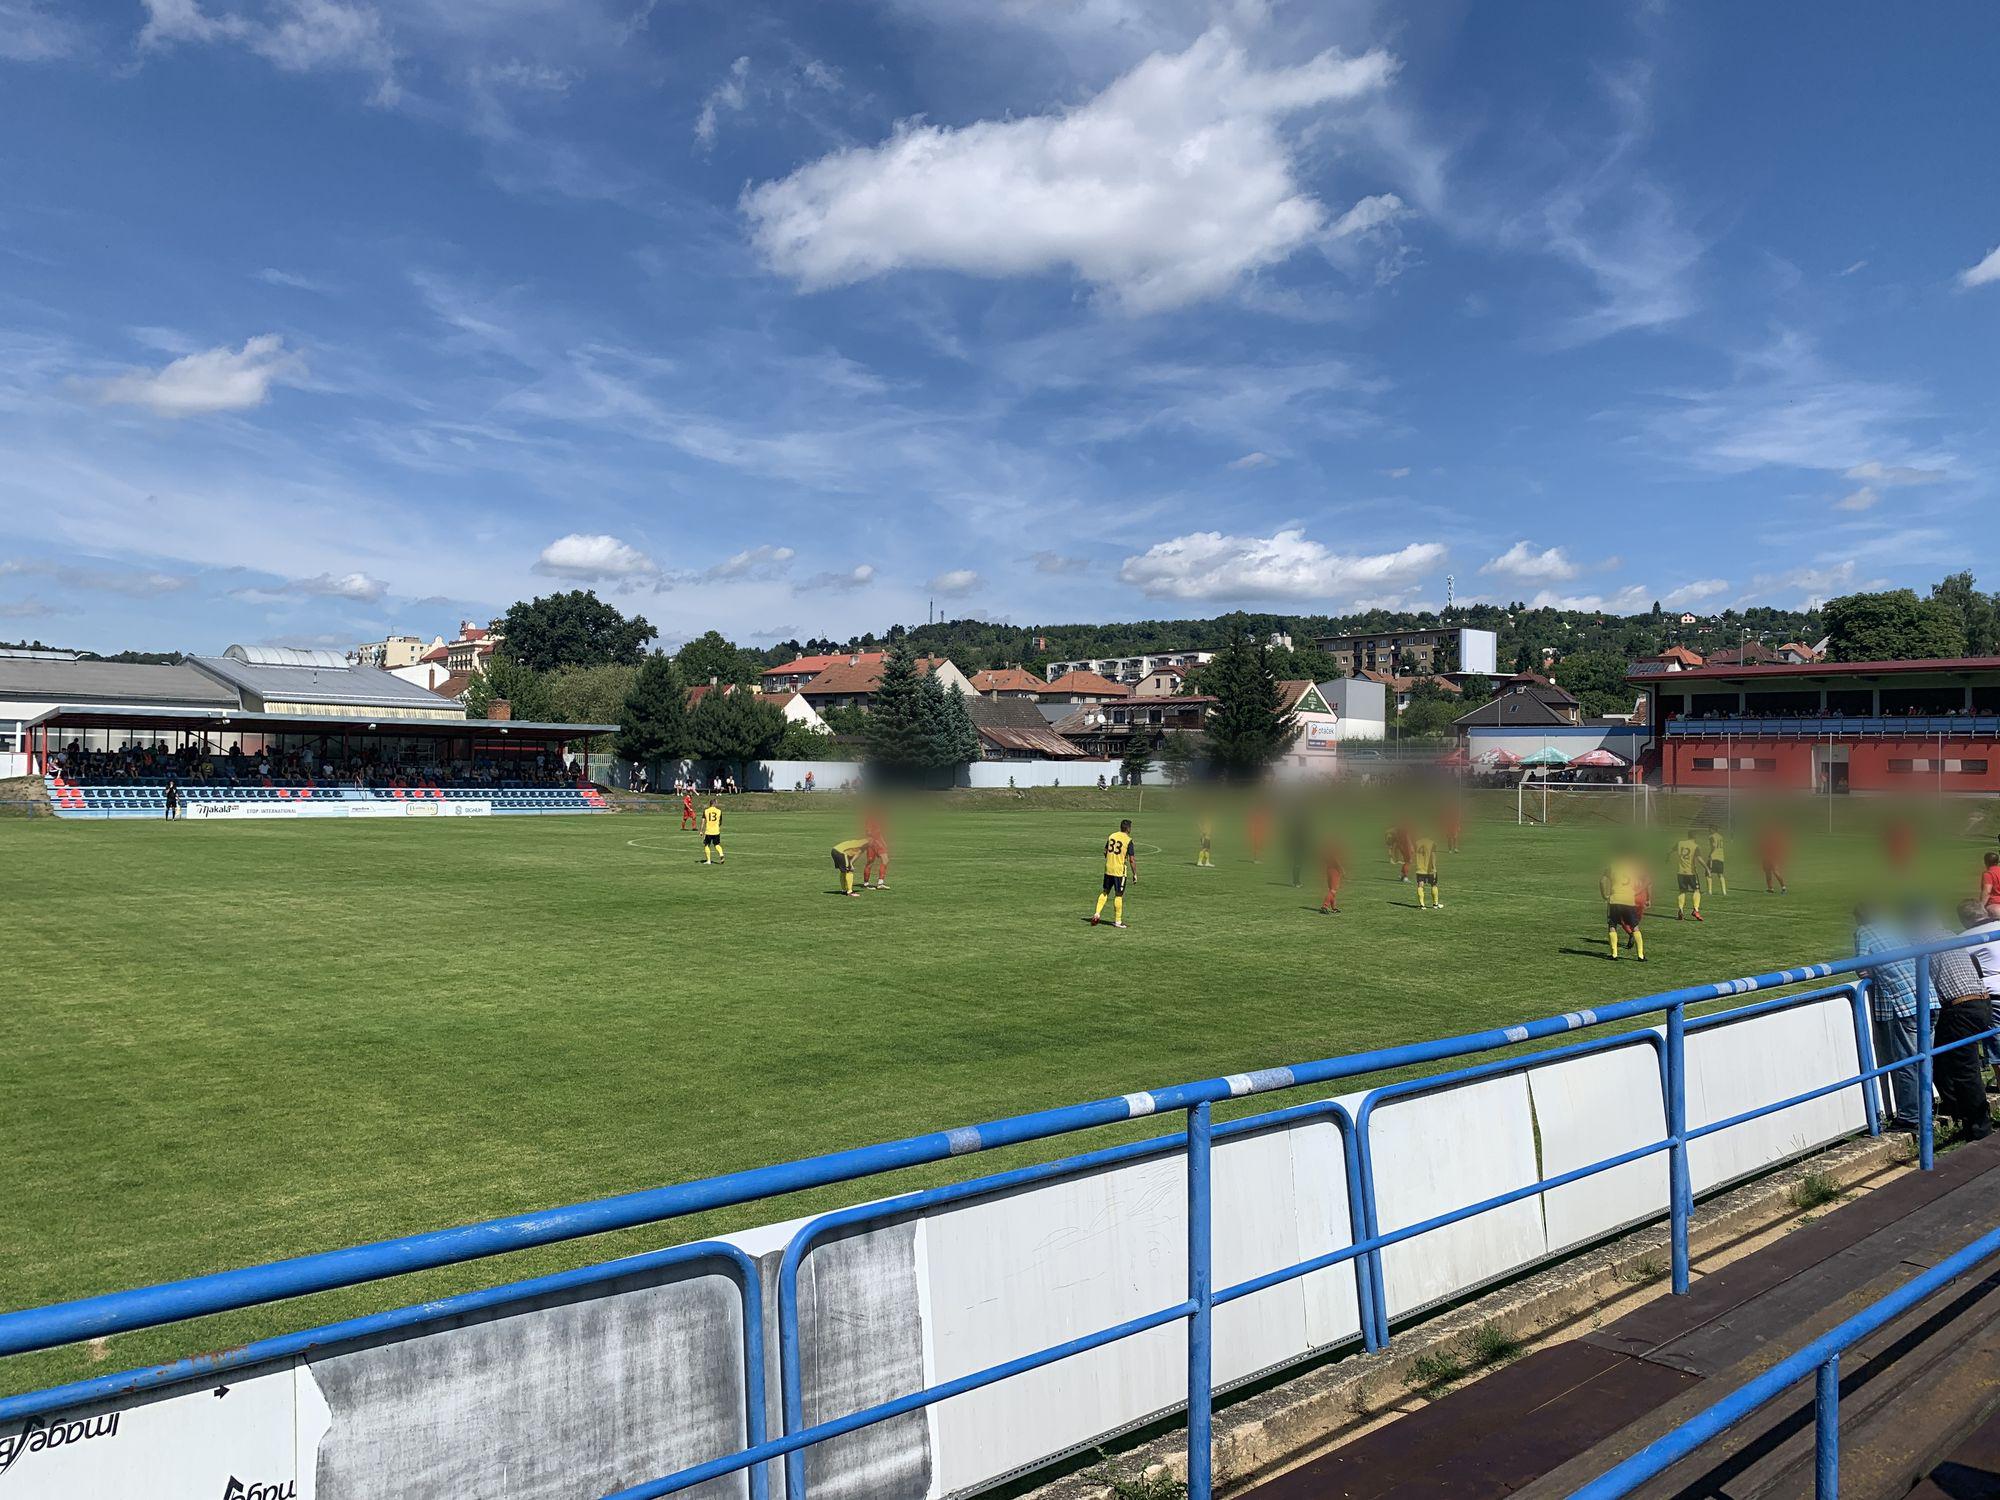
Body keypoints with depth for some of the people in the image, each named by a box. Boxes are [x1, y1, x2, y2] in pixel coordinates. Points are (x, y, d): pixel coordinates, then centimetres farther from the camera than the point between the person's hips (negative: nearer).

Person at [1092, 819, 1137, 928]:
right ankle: (1117, 921, 9)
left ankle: (1097, 914, 9)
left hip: (1108, 870, 5)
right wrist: (1135, 875, -4)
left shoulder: (1111, 836, 5)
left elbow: (1105, 853, 12)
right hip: (1120, 871, -5)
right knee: (1119, 895, 3)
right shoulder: (1128, 840, -11)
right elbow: (1132, 860, -12)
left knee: (1105, 892, 18)